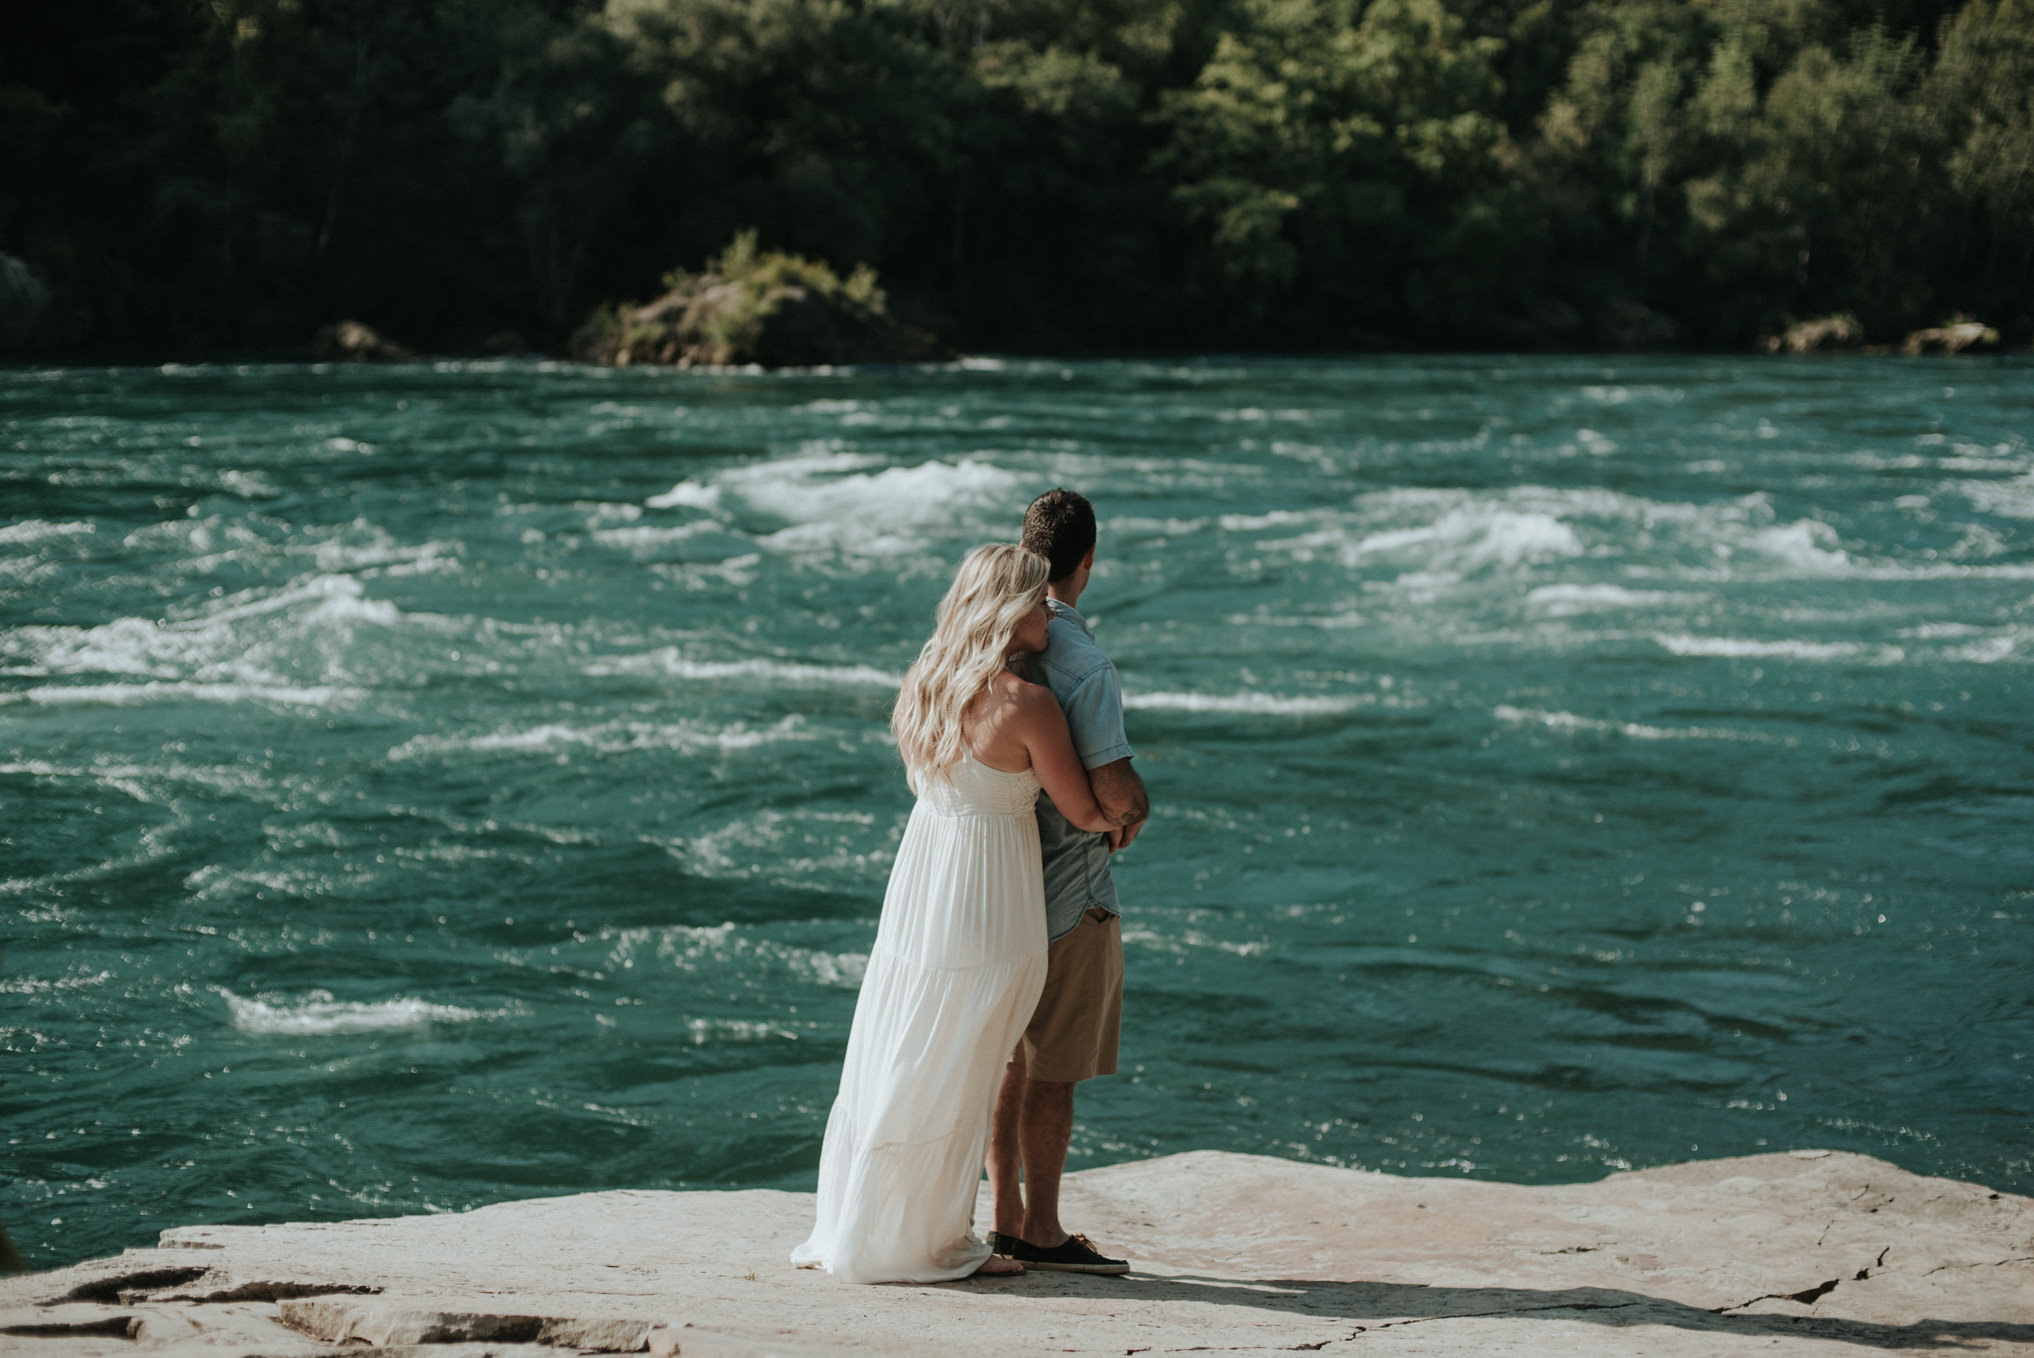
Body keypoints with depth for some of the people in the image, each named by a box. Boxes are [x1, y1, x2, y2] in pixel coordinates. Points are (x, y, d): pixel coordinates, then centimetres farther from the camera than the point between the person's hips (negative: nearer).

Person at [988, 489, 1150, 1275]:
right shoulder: (1083, 662, -20)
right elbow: (1114, 786, -27)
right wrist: (1132, 814, -2)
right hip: (1067, 887, -7)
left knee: (1011, 1056, 14)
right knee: (1054, 1069, 1)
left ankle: (1008, 1218, 20)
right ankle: (1041, 1232, 7)